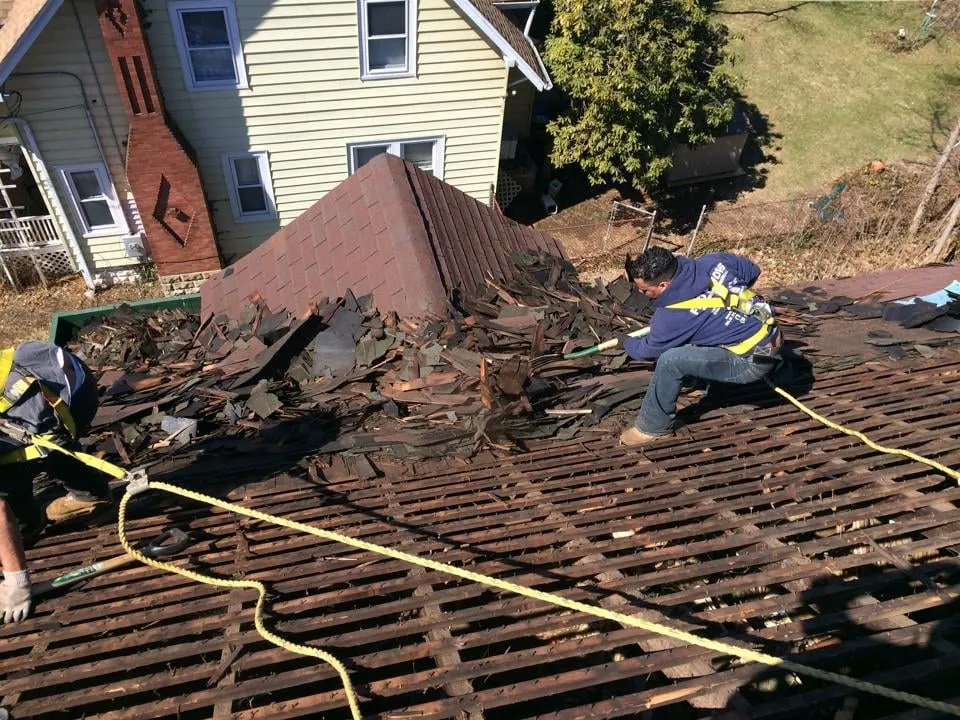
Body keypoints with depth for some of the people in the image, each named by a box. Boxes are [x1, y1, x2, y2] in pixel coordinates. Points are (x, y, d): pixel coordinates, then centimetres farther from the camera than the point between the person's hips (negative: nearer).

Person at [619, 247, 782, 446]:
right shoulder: (713, 262, -6)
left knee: (670, 360, -18)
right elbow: (753, 270, 13)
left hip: (753, 360, -9)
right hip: (772, 336, 9)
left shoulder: (672, 315, -22)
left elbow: (648, 350, -2)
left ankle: (654, 426, -1)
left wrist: (626, 343, 19)